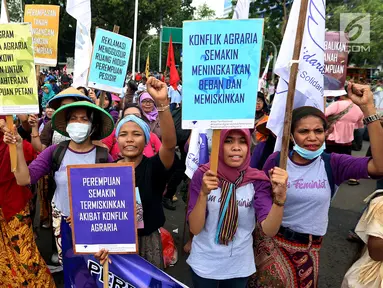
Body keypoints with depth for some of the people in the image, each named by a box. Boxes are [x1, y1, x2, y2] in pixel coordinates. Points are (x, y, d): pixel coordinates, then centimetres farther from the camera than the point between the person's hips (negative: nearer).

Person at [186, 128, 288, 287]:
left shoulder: (257, 180, -13)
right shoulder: (202, 174, -15)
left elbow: (269, 230, -22)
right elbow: (195, 229, -17)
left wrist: (279, 196, -38)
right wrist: (203, 193, -32)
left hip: (239, 266, 1)